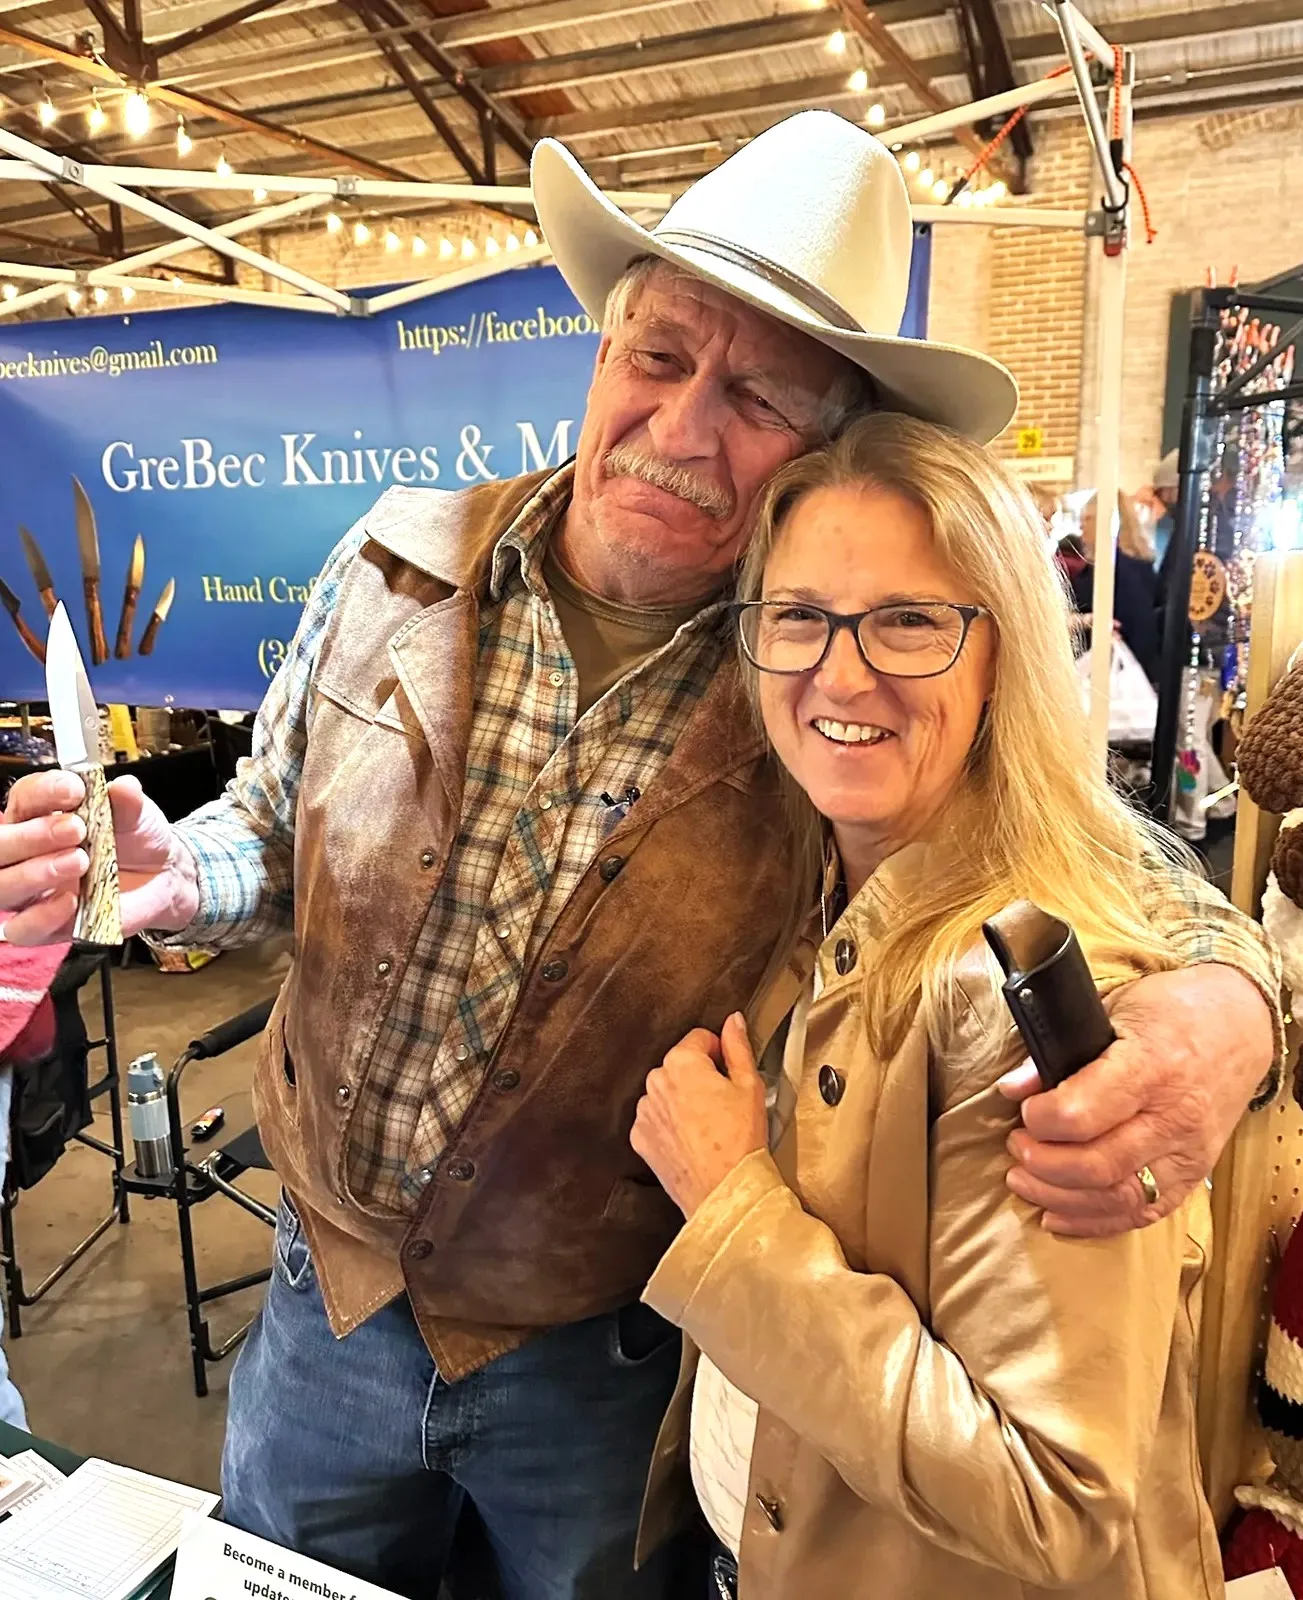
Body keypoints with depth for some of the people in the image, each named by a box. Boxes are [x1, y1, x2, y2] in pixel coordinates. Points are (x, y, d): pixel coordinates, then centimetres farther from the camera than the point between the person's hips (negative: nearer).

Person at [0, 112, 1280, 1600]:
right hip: (325, 1288, 4)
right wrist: (166, 872, -21)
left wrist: (1224, 987, -32)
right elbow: (279, 826, 1)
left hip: (601, 1363, -2)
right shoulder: (404, 558, -11)